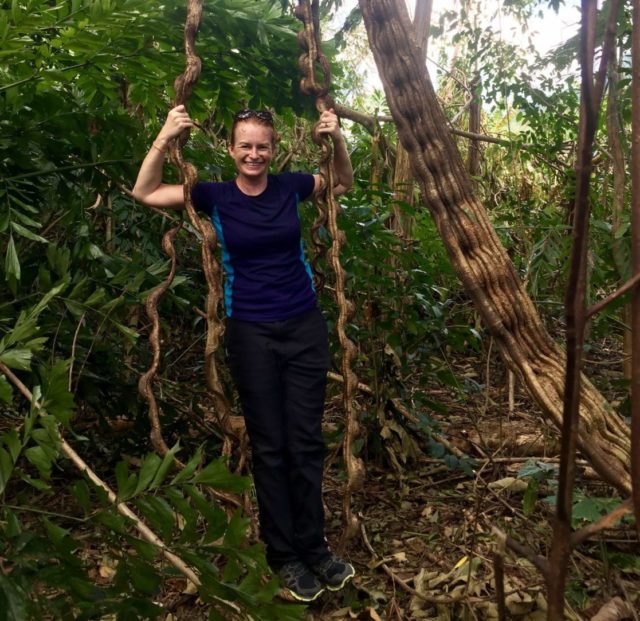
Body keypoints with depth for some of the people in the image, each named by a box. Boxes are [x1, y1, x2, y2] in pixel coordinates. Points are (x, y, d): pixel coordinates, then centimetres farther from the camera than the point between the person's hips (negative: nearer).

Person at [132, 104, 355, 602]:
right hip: (251, 334, -1)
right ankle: (283, 554, 19)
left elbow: (344, 183, 17)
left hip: (304, 327, 2)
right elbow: (145, 193, -4)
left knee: (306, 441, 6)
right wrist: (165, 139, -15)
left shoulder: (290, 187, 2)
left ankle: (313, 547, 20)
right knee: (269, 445, 6)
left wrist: (338, 139, 1)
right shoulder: (215, 197, -2)